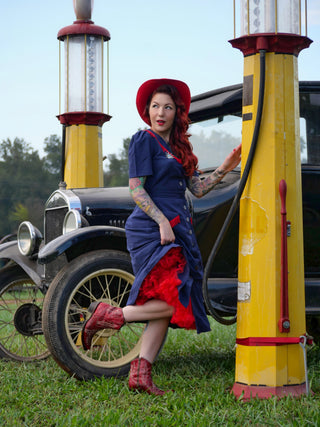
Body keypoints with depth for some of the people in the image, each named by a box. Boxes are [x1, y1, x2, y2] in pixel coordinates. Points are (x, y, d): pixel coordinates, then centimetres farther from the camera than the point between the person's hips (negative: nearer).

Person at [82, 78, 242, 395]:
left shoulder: (178, 146, 20)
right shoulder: (144, 140, -4)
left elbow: (197, 189, 16)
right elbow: (136, 190, -11)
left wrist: (224, 169, 4)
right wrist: (162, 222, -19)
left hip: (174, 231, 9)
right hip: (151, 229, -8)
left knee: (165, 307, 2)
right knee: (177, 300, -18)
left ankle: (140, 374, 2)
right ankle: (110, 315, -7)